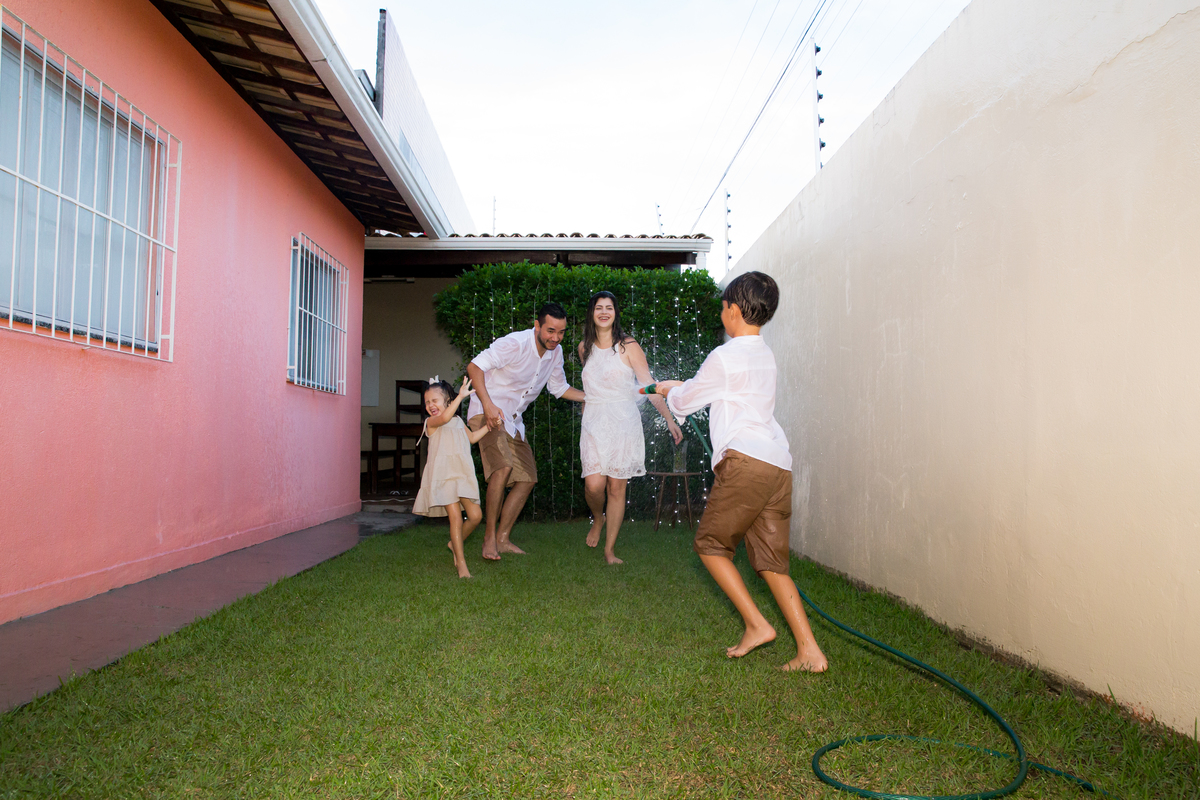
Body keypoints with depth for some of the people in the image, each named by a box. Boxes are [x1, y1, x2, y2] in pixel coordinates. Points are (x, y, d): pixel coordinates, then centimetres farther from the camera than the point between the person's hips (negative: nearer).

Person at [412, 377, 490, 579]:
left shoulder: (458, 421, 19)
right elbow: (445, 417, -24)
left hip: (463, 475, 6)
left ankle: (455, 543, 27)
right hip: (442, 476, -6)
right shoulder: (431, 422, -1)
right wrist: (460, 396, -26)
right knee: (455, 517, -12)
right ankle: (461, 563, -3)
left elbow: (472, 437, 30)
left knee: (475, 515, 0)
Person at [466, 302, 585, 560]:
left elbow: (559, 387, 15)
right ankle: (489, 536, -14)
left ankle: (503, 539, 13)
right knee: (503, 466, -28)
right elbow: (475, 366, -22)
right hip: (487, 413, -8)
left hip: (514, 420, 8)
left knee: (527, 478, 3)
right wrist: (488, 404, -33)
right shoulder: (514, 344, -20)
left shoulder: (556, 352, 3)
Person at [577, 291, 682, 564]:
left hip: (623, 422, -2)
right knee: (593, 485, -13)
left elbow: (649, 385, -3)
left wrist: (669, 419, -9)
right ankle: (598, 518, 22)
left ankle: (609, 550, 13)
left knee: (616, 488, 0)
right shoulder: (585, 348, 10)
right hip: (593, 423, 2)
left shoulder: (628, 347, -2)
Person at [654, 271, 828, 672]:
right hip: (779, 464, 8)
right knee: (771, 561, 10)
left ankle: (756, 624, 4)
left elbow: (686, 401, 7)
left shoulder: (725, 357, -5)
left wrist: (671, 392, 29)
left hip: (745, 460, -8)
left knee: (710, 543, 8)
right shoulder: (764, 355, 21)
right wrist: (677, 386, 45)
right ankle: (809, 650, 6)